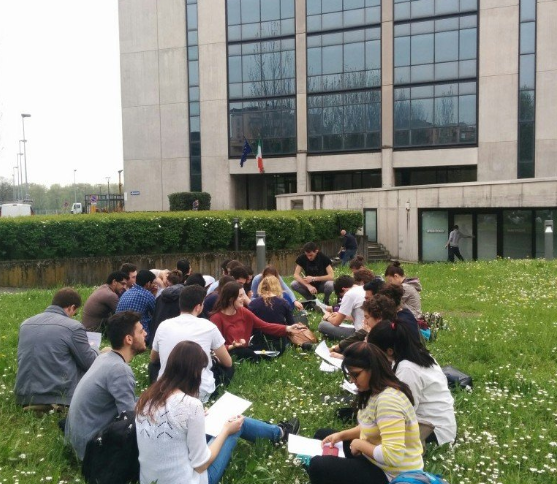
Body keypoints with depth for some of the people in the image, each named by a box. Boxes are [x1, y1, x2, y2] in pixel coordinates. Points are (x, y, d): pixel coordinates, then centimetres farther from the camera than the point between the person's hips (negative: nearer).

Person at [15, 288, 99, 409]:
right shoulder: (73, 327, -10)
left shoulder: (25, 324, 11)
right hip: (57, 395, -7)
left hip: (24, 395, 7)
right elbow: (90, 363, -2)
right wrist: (93, 350, 21)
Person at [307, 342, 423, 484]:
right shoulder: (376, 391, 1)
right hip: (376, 459, 10)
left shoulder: (388, 400, -30)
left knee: (318, 466, -20)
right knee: (322, 435, 15)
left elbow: (393, 456, -35)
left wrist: (360, 444, -19)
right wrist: (341, 435, 2)